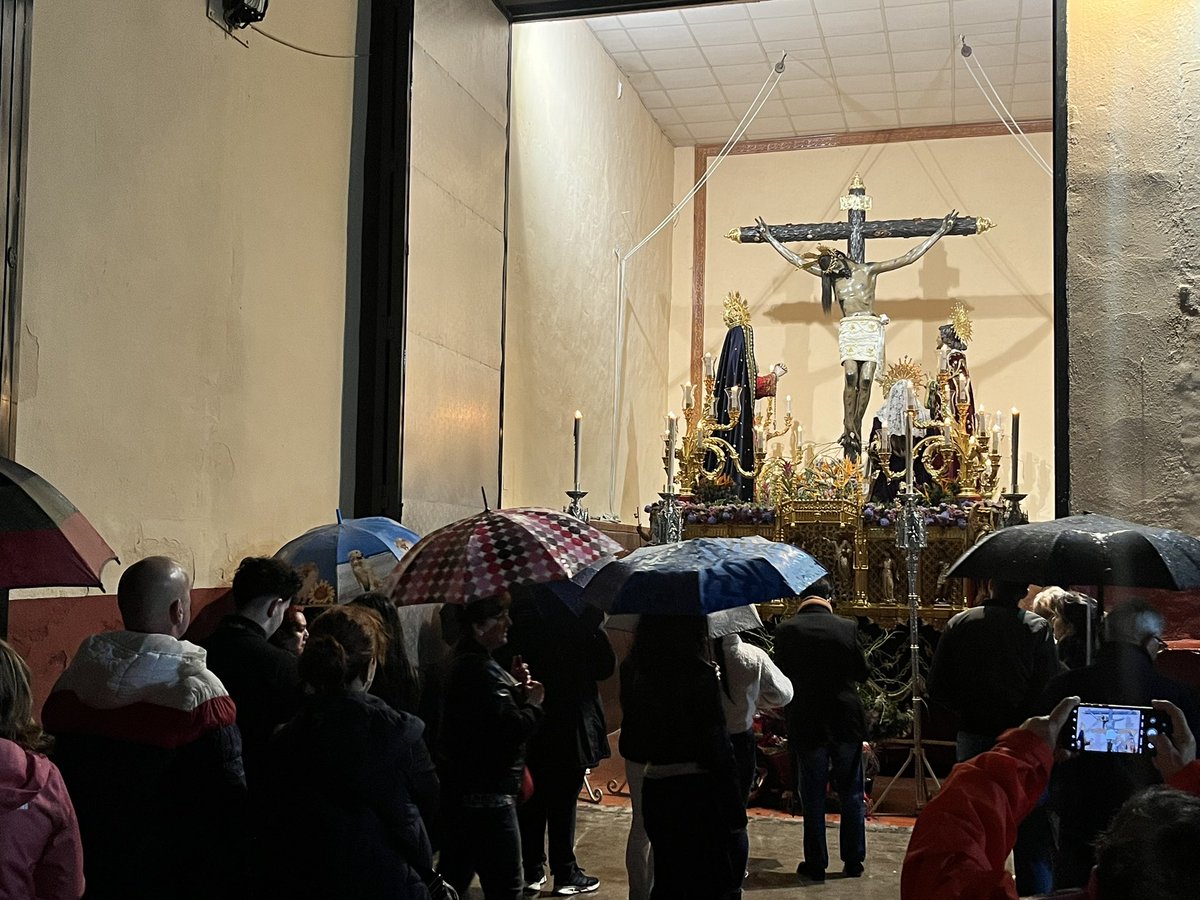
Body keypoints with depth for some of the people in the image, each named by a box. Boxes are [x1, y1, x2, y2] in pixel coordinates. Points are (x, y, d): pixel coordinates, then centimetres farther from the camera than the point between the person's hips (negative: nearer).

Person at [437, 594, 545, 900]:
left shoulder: (463, 664, 12)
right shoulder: (482, 670, -21)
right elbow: (513, 728, -27)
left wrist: (516, 688, 4)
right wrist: (533, 701, -10)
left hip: (461, 791, 11)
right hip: (487, 796, -11)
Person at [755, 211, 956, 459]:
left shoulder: (868, 270, 8)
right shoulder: (832, 276, 14)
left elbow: (909, 258, 8)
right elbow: (797, 260, 17)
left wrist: (940, 232, 6)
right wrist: (770, 238, 17)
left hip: (871, 329, -1)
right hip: (848, 329, 1)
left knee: (865, 380, -10)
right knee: (851, 376, -20)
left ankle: (855, 429, -4)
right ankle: (848, 427, -18)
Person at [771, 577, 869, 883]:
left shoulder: (786, 631, -10)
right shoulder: (847, 627, -8)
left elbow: (781, 676, -3)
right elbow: (861, 672, 2)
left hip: (807, 723, -1)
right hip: (846, 721, 1)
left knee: (813, 799, 9)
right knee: (851, 795, 14)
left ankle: (816, 864, 13)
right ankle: (853, 860, 21)